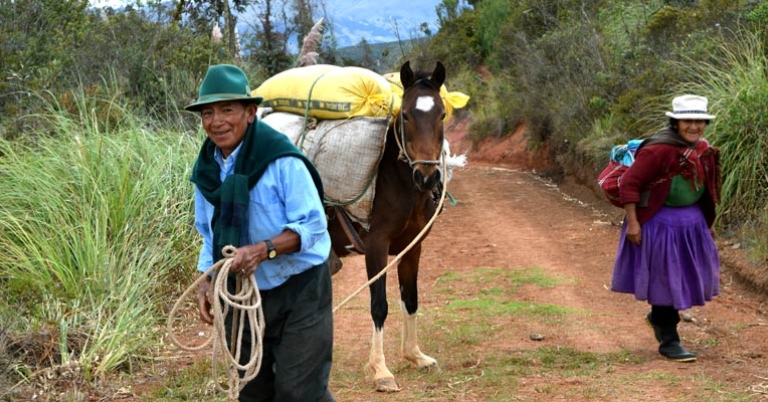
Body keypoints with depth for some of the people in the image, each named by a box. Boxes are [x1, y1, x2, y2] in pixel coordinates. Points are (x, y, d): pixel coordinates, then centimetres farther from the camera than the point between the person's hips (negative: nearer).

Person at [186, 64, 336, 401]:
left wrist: (263, 249, -35)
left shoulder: (281, 161, -20)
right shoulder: (207, 169, 0)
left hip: (298, 293, -6)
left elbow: (311, 226, -21)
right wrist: (207, 280, -4)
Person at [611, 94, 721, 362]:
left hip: (692, 222, 8)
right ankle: (668, 342, 12)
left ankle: (658, 317, 40)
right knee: (665, 278, 0)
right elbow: (629, 183, -20)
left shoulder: (703, 151, 2)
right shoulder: (658, 150, -22)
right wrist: (632, 222, -21)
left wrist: (709, 223, 18)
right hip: (660, 223, -8)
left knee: (690, 276, 16)